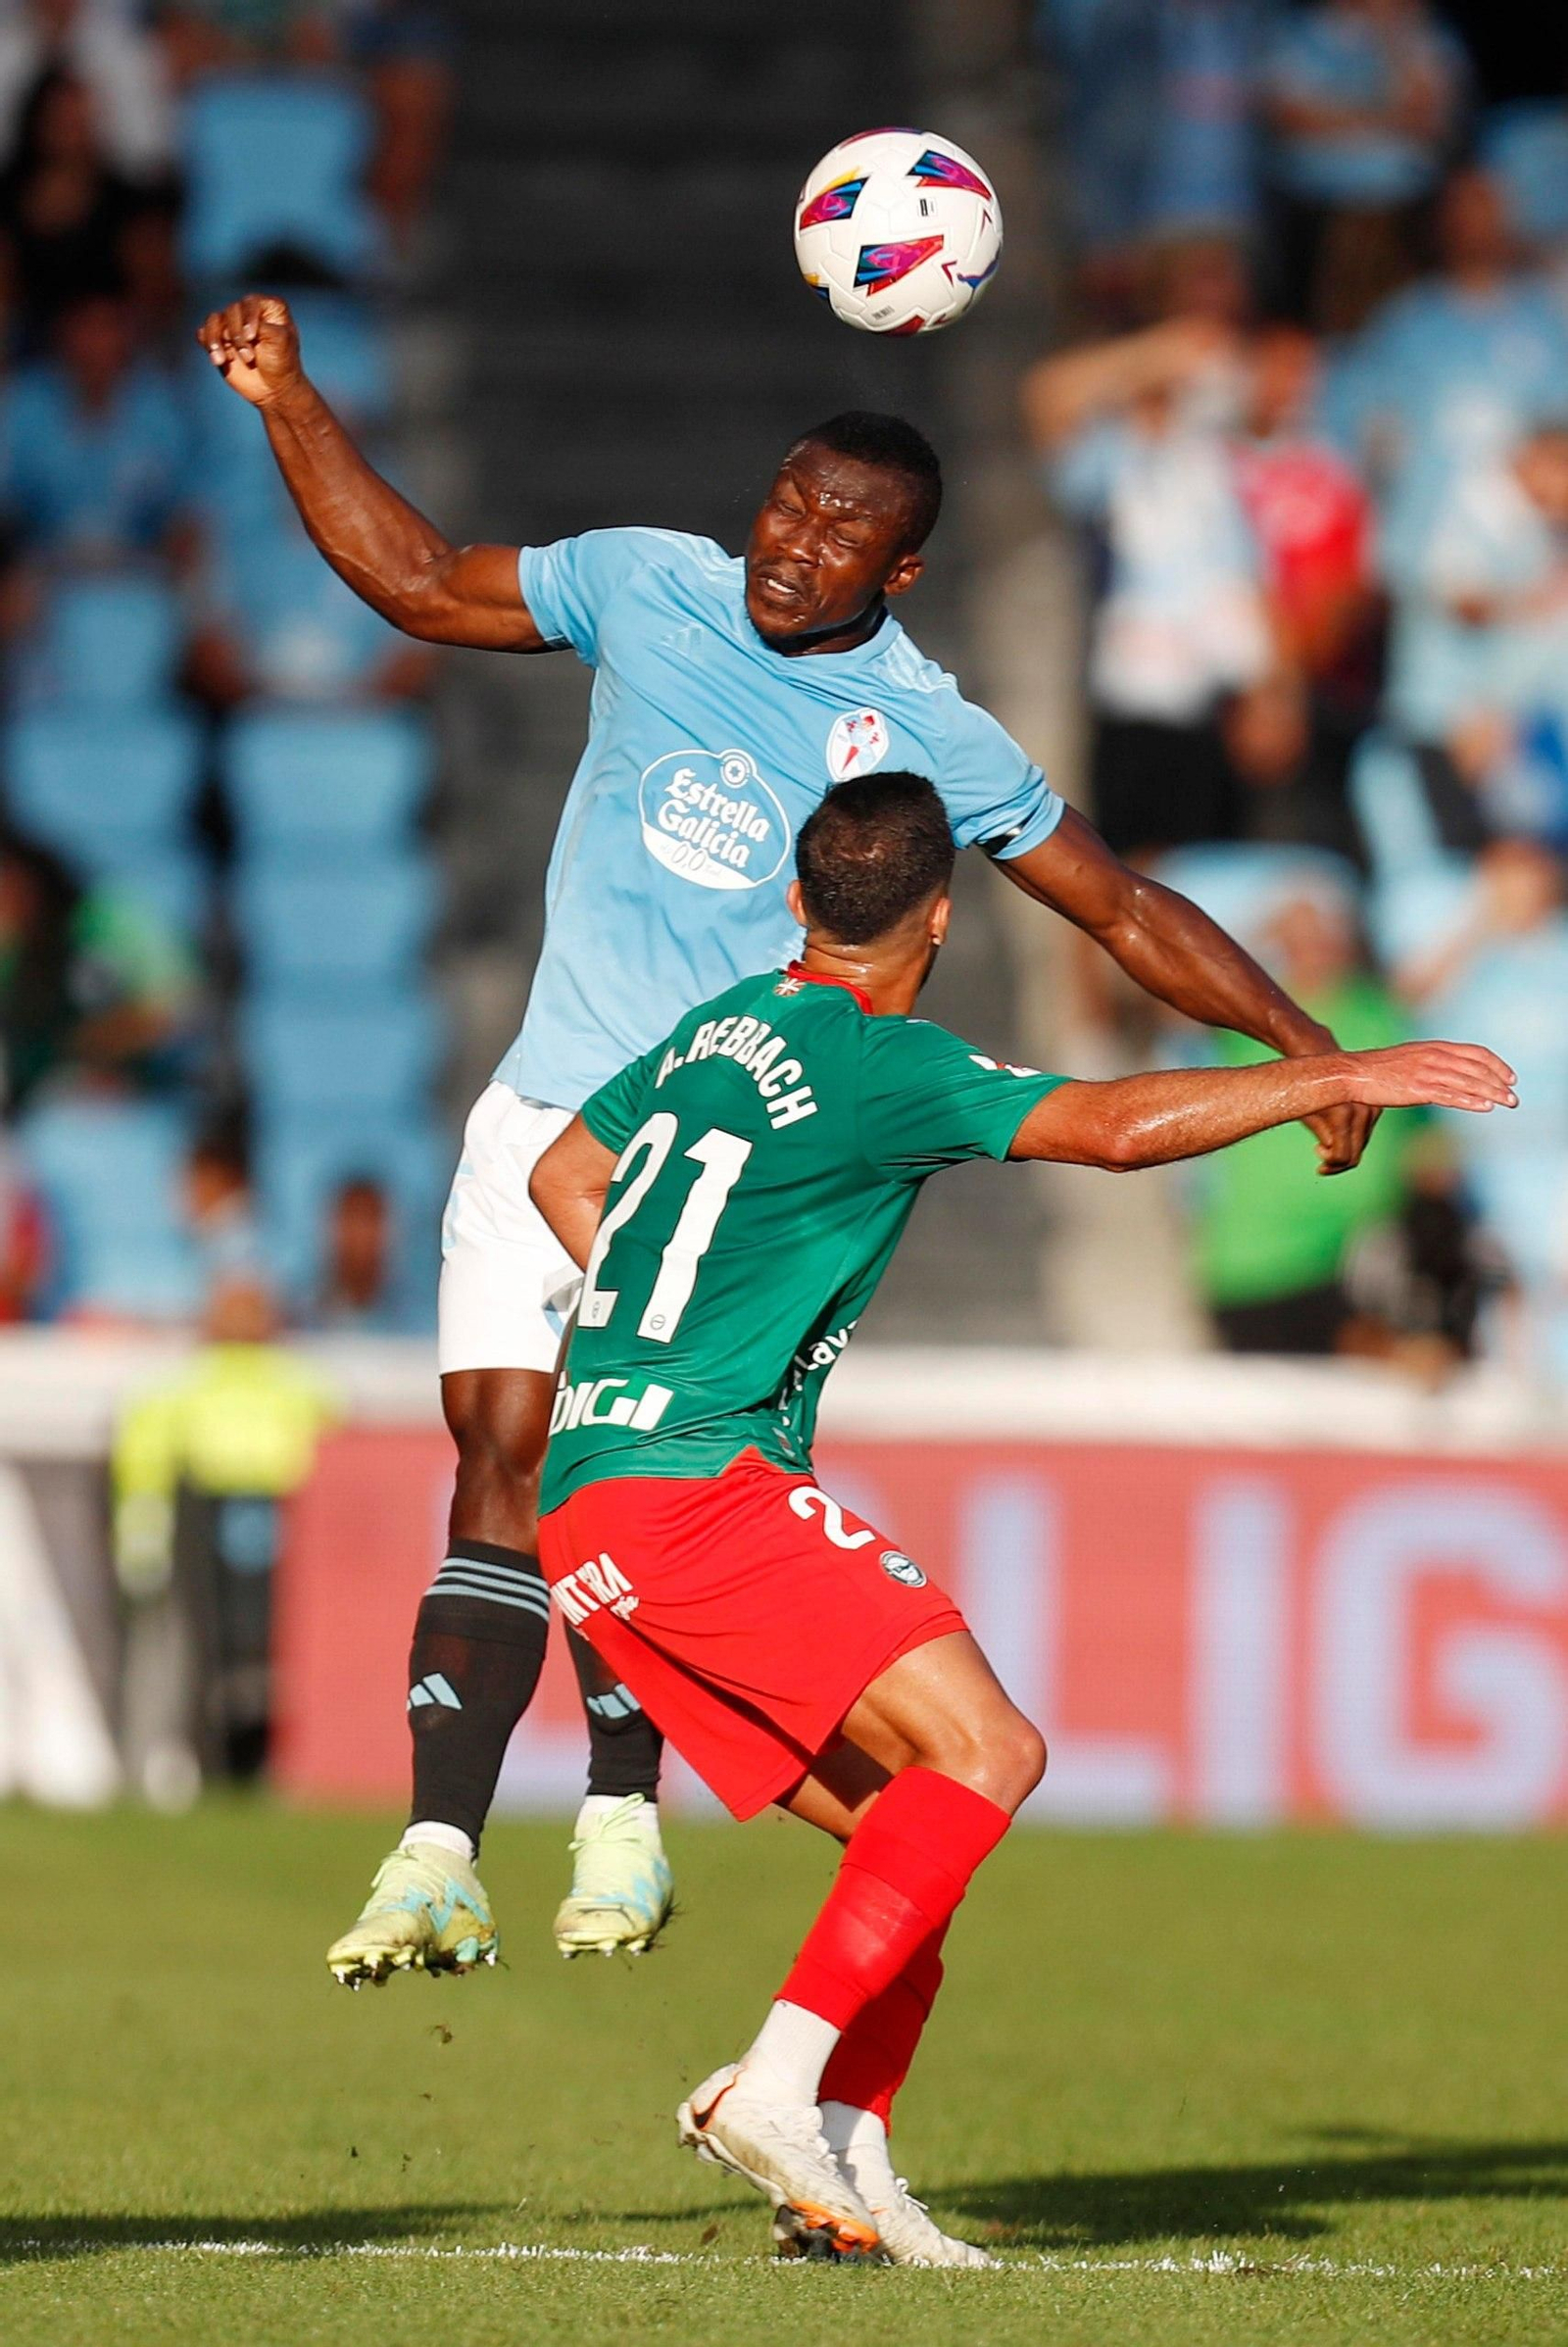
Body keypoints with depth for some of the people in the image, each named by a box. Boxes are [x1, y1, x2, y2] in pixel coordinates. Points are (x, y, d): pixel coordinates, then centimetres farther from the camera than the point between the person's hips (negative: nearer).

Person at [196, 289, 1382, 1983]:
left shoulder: (928, 736, -3)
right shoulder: (651, 587, 4)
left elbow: (1122, 910, 3)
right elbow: (423, 584, 16)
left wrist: (1301, 1045, -4)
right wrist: (290, 405, 8)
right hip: (548, 1116, 3)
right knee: (500, 1458, -7)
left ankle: (624, 1811, 7)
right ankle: (437, 1856, -10)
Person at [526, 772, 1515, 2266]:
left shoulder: (721, 1026, 18)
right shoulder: (878, 1063, -8)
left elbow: (564, 1176, 33)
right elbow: (1110, 1126, -20)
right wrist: (1338, 1076, -15)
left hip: (587, 1503, 9)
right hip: (699, 1486, -9)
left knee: (902, 1826, 9)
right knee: (983, 1754, -18)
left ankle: (842, 2166, 2)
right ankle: (778, 2082, -26)